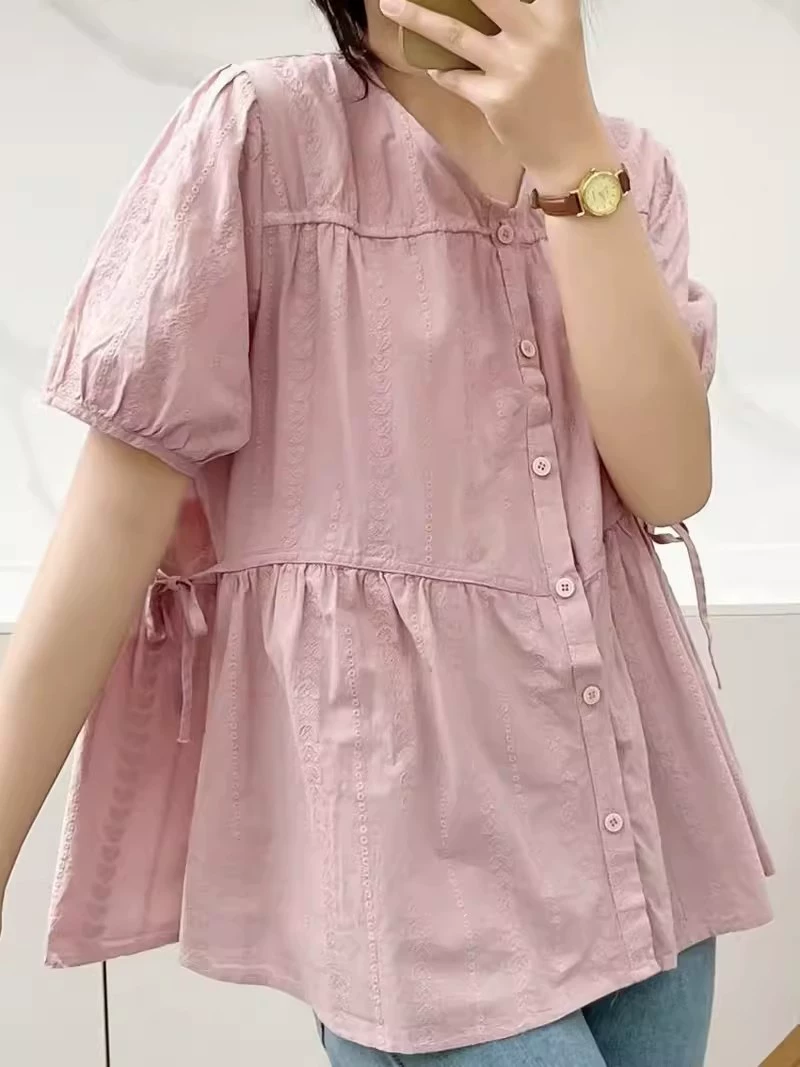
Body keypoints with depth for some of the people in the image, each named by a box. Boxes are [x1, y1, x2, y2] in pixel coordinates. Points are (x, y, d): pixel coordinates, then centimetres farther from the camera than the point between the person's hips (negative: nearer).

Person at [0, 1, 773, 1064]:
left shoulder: (628, 168, 6)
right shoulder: (258, 133, -7)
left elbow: (670, 480, -7)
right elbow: (128, 501, -10)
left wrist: (568, 154, -14)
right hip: (408, 809, -4)